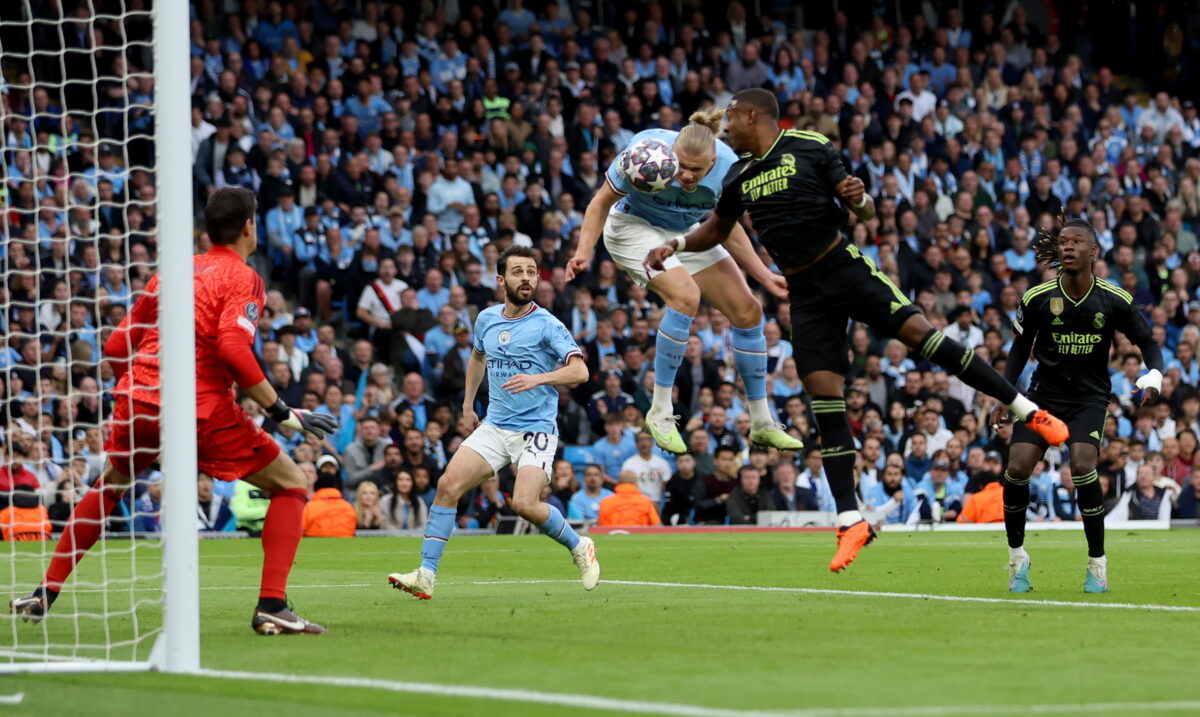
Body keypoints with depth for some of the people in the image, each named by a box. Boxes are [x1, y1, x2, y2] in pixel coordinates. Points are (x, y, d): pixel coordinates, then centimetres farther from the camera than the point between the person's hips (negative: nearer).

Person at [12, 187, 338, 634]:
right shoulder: (243, 278, 0)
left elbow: (116, 346, 19)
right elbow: (233, 347, -17)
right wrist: (280, 411, -13)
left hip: (138, 398, 5)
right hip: (203, 408, -5)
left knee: (109, 486, 32)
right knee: (291, 486, 7)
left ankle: (45, 594, 30)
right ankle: (271, 606, -8)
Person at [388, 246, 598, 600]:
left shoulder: (546, 325, -10)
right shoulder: (487, 319, 8)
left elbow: (579, 371, -19)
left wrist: (538, 378, -33)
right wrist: (468, 404, 29)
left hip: (535, 429, -5)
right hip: (494, 426, 5)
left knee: (525, 504, -22)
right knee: (448, 485, -12)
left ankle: (578, 547, 7)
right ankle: (426, 575, -10)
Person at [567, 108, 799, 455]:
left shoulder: (728, 166, -22)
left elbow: (727, 227, -3)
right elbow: (602, 202, -17)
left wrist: (765, 276, -7)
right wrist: (584, 251, -28)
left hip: (688, 234, 5)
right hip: (635, 227, -5)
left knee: (748, 311, -1)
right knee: (686, 296, -30)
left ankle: (762, 424, 14)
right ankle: (660, 413, -18)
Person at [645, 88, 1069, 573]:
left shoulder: (810, 149, -3)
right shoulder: (740, 176, 11)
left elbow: (867, 213, -2)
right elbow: (716, 229, 28)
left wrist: (858, 198, -25)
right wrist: (676, 245, 10)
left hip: (843, 267, -4)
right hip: (805, 293, 4)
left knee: (918, 331, -21)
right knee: (824, 397, -6)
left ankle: (1026, 409, -12)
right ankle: (851, 521, -6)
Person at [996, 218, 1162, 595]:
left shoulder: (1115, 301, -9)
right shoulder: (1037, 299, -7)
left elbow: (1148, 342, 2)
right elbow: (1021, 347, 8)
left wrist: (1155, 375, -17)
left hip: (1090, 397, -2)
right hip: (1044, 393, 2)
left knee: (1082, 466, -24)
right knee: (1017, 468, -15)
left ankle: (1097, 563, -7)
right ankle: (1017, 557, 9)